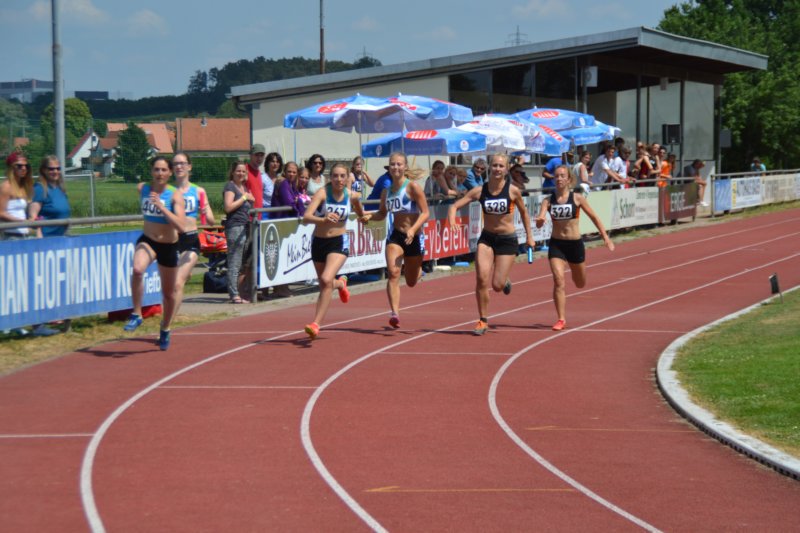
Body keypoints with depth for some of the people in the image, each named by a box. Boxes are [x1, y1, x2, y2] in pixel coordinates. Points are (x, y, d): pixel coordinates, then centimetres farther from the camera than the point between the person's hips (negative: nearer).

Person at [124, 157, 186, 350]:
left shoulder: (175, 195, -15)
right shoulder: (142, 188, -4)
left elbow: (181, 226, -28)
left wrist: (161, 207, -33)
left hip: (168, 246, -1)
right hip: (147, 241, 1)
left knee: (169, 293, 13)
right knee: (137, 269, -34)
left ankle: (165, 329, 39)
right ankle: (136, 314, -20)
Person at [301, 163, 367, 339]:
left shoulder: (353, 196, -7)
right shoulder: (322, 193, -16)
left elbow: (360, 214, 21)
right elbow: (306, 217, -33)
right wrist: (324, 219, -45)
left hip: (339, 242, -1)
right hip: (319, 242, 1)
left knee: (326, 280, -24)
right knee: (324, 284, 19)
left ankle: (316, 324, -21)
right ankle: (340, 283, 57)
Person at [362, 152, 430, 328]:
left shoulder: (412, 187, -11)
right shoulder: (386, 191, 5)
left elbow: (425, 213, -14)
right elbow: (383, 213, 20)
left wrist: (413, 229, -28)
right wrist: (370, 216, -1)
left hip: (414, 238, -3)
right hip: (396, 236, 3)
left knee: (411, 282, 13)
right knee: (393, 273, -21)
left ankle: (417, 269, 51)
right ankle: (395, 313, -25)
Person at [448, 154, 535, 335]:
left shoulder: (513, 191, -9)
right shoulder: (480, 191, -6)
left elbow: (523, 212, 6)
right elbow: (455, 206, -6)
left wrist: (529, 236, 10)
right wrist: (451, 221, -26)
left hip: (507, 239, -2)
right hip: (486, 238, 2)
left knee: (497, 286, -5)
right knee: (481, 278, -15)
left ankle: (505, 282, 35)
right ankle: (483, 321, 1)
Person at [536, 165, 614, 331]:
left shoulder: (577, 198, -7)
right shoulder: (548, 200, -3)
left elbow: (593, 217, 2)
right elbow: (539, 222, -13)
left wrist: (605, 237, 1)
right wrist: (539, 221, -37)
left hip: (575, 243, 0)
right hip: (556, 244, 0)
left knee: (580, 284, 17)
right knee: (558, 280, -17)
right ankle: (561, 319, -9)